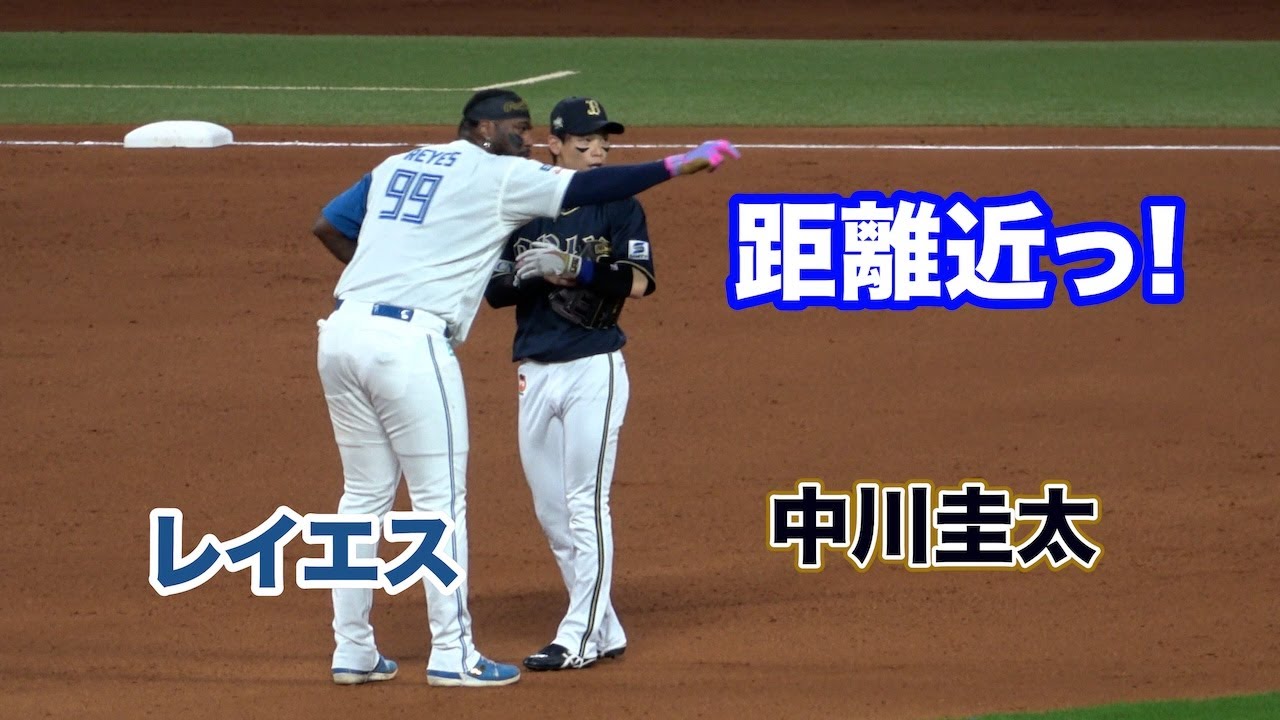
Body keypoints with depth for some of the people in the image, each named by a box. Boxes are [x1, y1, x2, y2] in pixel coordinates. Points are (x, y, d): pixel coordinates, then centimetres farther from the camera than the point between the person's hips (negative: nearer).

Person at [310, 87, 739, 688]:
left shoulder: (398, 165, 21)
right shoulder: (499, 176, 1)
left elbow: (326, 227, 23)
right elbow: (587, 189, -4)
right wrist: (678, 166, 1)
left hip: (343, 330, 7)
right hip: (409, 341, -7)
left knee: (365, 495, 14)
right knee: (440, 498, 0)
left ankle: (352, 651, 15)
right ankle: (452, 654, 1)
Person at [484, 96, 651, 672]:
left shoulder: (618, 207, -2)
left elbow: (638, 282, -14)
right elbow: (494, 291, 5)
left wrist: (575, 268, -25)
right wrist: (530, 276, -15)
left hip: (593, 369, -5)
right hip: (535, 372, 5)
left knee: (586, 502, -8)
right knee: (550, 511, 7)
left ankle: (580, 636, -6)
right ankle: (604, 631, 16)